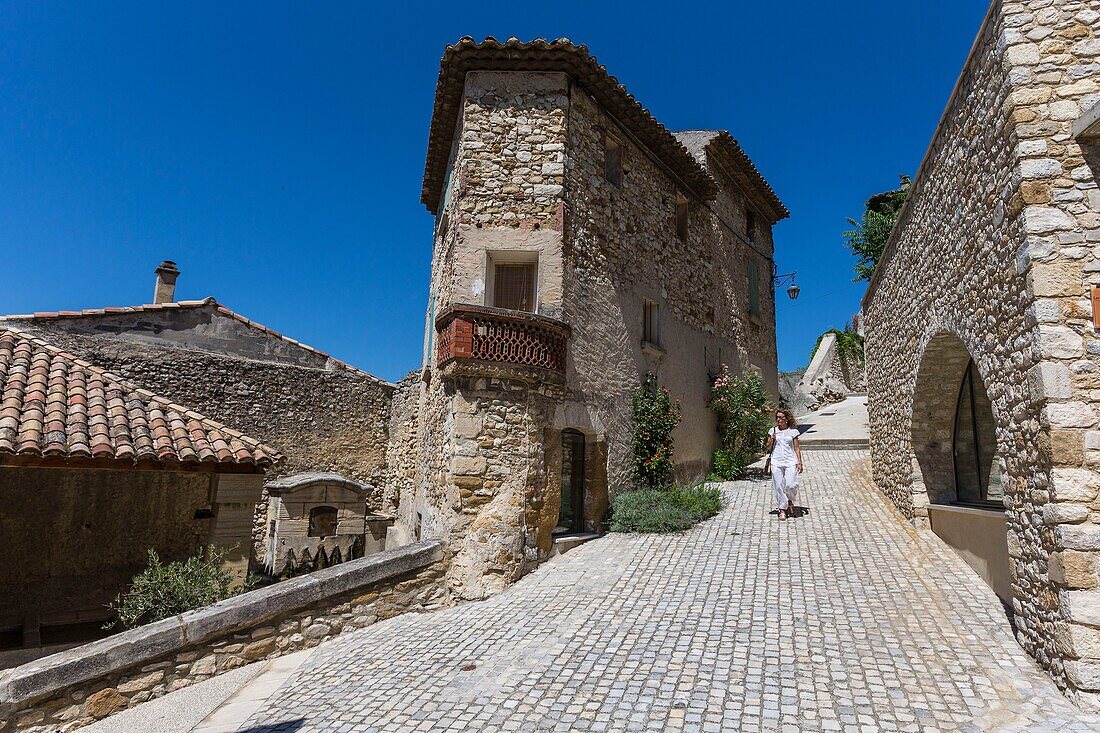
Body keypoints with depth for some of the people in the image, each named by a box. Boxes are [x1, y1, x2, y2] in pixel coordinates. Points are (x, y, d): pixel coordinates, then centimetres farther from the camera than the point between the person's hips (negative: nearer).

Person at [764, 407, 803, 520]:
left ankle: (790, 501, 20)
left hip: (790, 462, -1)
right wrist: (771, 440, -6)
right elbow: (768, 448, 13)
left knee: (791, 485, -11)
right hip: (776, 462, 1)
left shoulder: (793, 431, 5)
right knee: (778, 486, 0)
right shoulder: (773, 431, 8)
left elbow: (797, 448, 7)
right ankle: (782, 509, 11)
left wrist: (799, 462, 0)